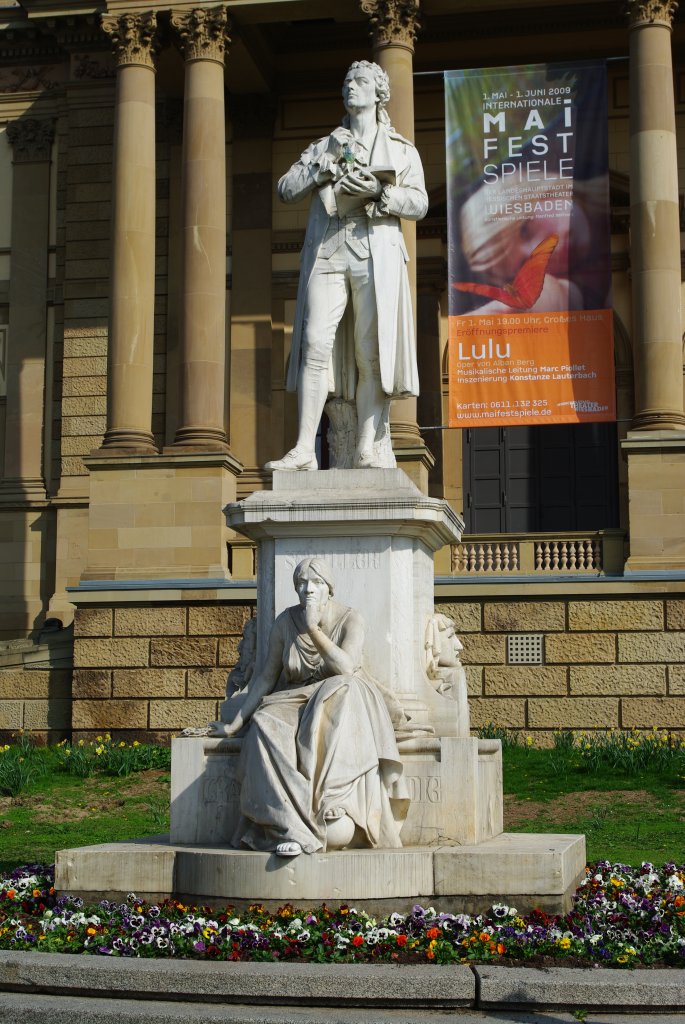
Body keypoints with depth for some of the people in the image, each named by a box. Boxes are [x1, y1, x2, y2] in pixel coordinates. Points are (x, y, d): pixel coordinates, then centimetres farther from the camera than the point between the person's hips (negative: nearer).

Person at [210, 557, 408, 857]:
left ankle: (334, 814, -38)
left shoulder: (349, 619, -4)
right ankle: (292, 829, -38)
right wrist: (234, 724, 5)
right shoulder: (285, 622, 3)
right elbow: (266, 676, 8)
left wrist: (313, 628, -17)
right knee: (266, 726, -32)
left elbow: (347, 669, -20)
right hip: (296, 704, 2)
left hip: (342, 701, -2)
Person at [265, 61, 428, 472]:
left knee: (372, 353, -8)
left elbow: (419, 203, 5)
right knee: (316, 345, -12)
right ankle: (305, 450, -16)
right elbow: (287, 189, 13)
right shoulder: (324, 146, 25)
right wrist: (326, 165, -1)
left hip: (375, 255, -1)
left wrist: (378, 191, -11)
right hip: (327, 252, 1)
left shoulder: (402, 150, 19)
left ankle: (365, 451, -7)